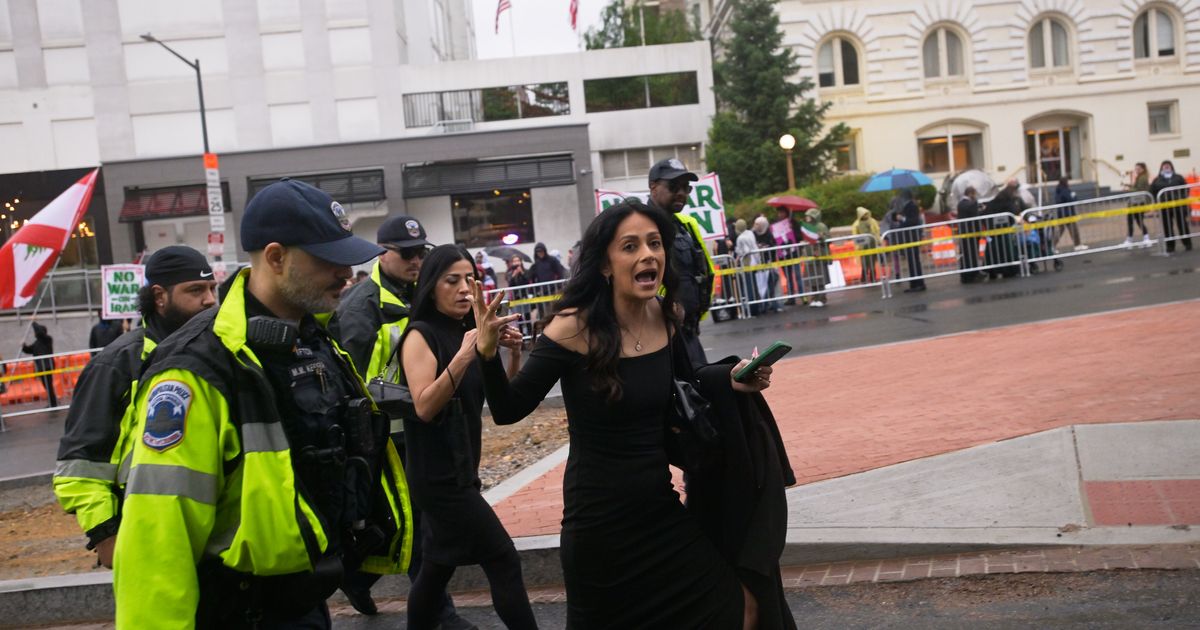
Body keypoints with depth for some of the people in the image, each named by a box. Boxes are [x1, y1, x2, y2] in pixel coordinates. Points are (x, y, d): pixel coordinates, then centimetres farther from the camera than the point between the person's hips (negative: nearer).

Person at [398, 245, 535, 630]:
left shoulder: (468, 332, 10)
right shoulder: (421, 335, -11)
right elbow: (424, 407, -24)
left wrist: (514, 354, -8)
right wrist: (464, 355, -33)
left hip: (459, 471, 8)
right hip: (438, 475, -8)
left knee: (438, 567, 15)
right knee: (503, 561, -8)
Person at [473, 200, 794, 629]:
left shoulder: (666, 318, -3)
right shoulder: (574, 329, -18)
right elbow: (508, 411, -15)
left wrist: (731, 379, -2)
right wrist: (487, 352, -31)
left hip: (661, 510, 5)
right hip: (599, 522, -5)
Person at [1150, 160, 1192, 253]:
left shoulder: (1178, 178, 8)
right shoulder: (1157, 180, 8)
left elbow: (1185, 189, 6)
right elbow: (1152, 193, 5)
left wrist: (1182, 199, -7)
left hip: (1178, 206, -1)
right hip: (1164, 207, 1)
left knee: (1182, 225, 3)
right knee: (1167, 227, 2)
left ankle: (1187, 244, 12)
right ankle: (1170, 246, 8)